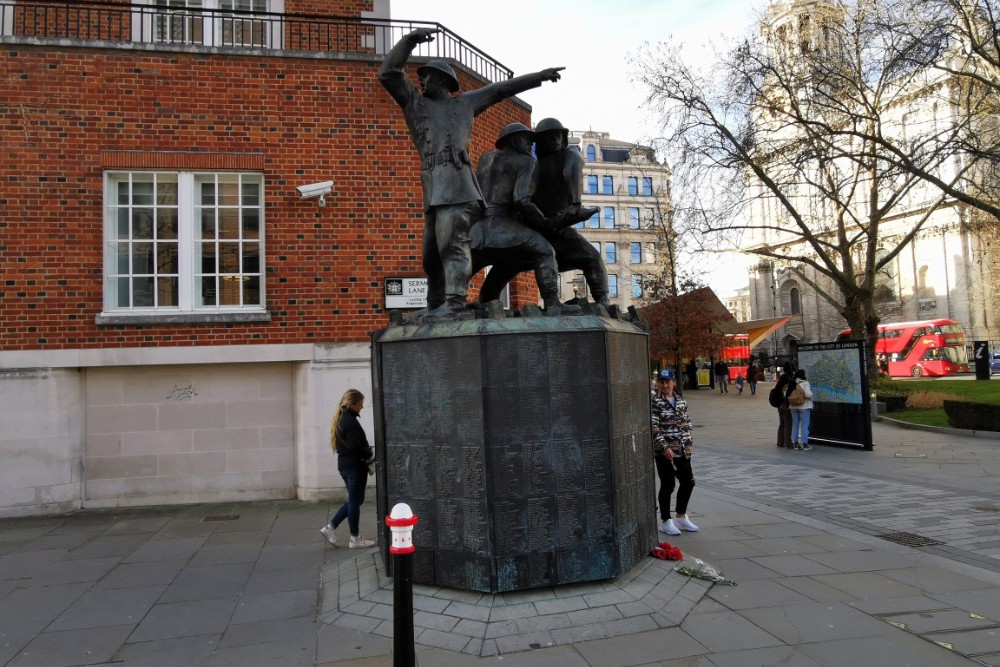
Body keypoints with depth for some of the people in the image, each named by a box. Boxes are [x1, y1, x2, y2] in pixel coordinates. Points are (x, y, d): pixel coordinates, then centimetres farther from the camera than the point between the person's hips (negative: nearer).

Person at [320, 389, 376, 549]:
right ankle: (355, 539, 12)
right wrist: (370, 453, -9)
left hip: (344, 464, 9)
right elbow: (355, 447, -23)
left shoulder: (340, 419, 12)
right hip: (355, 465, -9)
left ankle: (330, 527, 16)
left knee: (354, 500, 18)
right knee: (355, 501, 2)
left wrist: (367, 451, 9)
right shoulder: (351, 422, -18)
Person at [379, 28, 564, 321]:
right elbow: (388, 73, 15)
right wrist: (410, 39, 6)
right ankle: (435, 306, 15)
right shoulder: (414, 102, 26)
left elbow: (502, 88, 31)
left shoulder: (465, 103, 24)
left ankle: (454, 302, -31)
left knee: (452, 242, -21)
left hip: (457, 186, -4)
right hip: (433, 189, 4)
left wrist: (539, 76, 34)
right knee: (431, 253, 6)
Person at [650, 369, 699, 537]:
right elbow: (653, 427, -15)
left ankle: (680, 517, 30)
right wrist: (665, 447, -21)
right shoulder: (654, 402, -8)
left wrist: (688, 442, 8)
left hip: (683, 451, 7)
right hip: (664, 452, -7)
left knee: (688, 482, 12)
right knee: (668, 485, -1)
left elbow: (687, 423, 19)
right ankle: (666, 522, 14)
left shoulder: (681, 402, 12)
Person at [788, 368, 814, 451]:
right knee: (804, 426, 1)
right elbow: (808, 394, -21)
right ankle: (804, 444, 4)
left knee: (795, 425, 11)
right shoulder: (805, 383, -12)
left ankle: (795, 444, 15)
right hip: (804, 407, -5)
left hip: (794, 407, 5)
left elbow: (786, 395, 2)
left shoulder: (792, 384, 4)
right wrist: (811, 392, -1)